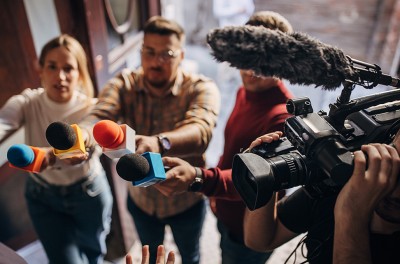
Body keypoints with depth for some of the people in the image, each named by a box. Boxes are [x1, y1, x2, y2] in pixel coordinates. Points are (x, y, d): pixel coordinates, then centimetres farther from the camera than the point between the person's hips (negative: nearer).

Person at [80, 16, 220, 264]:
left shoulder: (201, 88, -24)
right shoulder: (124, 84, -14)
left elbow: (200, 130, -44)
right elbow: (99, 116, -32)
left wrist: (160, 143, -64)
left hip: (186, 200, -2)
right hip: (140, 198, 3)